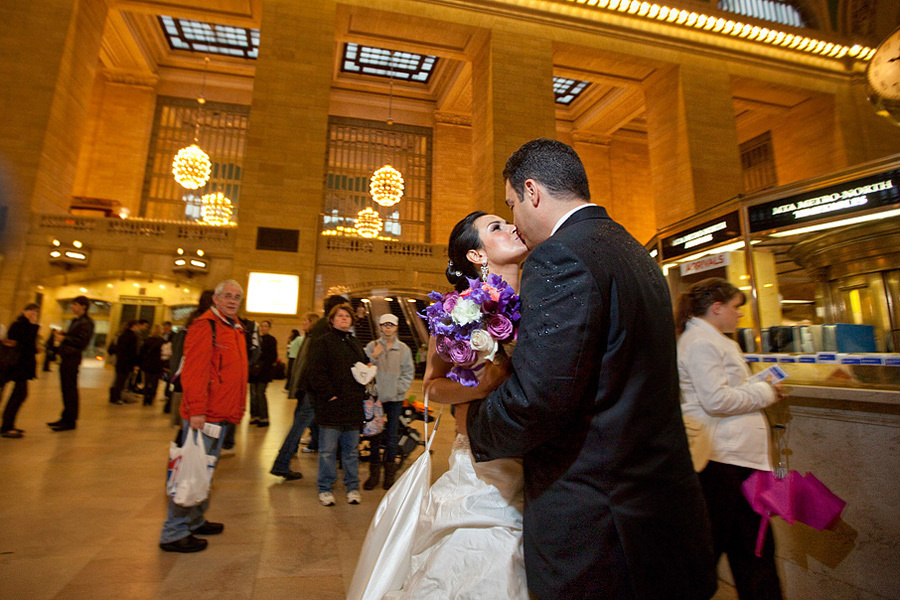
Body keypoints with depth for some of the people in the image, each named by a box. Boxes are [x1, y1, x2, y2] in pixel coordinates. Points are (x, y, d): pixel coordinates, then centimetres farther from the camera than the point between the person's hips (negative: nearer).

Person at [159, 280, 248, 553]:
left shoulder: (236, 329, 14)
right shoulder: (204, 326, -13)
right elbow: (194, 370, -20)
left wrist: (238, 407, 16)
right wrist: (196, 410, -23)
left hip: (224, 414, 9)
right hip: (203, 415, -9)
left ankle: (195, 520, 34)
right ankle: (174, 533, 14)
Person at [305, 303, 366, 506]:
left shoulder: (356, 344, 18)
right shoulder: (323, 342, -2)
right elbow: (316, 372, -10)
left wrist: (361, 393, 8)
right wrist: (329, 394, -15)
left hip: (353, 407, 5)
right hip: (331, 406, -5)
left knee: (352, 450, 12)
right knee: (328, 450, 3)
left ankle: (352, 488, 24)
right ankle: (325, 489, 18)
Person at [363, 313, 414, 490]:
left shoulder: (404, 349, 4)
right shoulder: (371, 346, 3)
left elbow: (408, 372, 5)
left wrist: (399, 388, -5)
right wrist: (374, 357, -15)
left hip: (395, 398, 0)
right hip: (376, 396, 0)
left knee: (391, 436, 7)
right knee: (375, 434, 4)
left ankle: (390, 473, 20)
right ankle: (374, 473, 18)